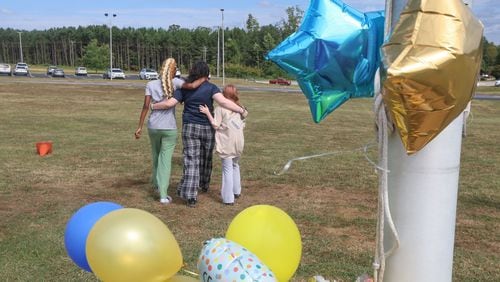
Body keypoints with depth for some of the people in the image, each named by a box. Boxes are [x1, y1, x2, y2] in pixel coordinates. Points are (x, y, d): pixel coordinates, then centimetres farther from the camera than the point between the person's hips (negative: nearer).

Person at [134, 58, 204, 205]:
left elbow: (146, 106, -5)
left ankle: (156, 183, 42)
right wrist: (203, 79, -2)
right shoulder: (175, 82, -5)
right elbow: (192, 86, -21)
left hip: (153, 126, 3)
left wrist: (140, 127, -2)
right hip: (169, 128, -2)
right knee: (166, 159, 1)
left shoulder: (151, 84, 0)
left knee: (156, 156, 22)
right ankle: (163, 194, -4)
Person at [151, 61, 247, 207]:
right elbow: (223, 102, -21)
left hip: (190, 128, 1)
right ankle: (204, 185, 40)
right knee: (206, 158, 20)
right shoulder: (211, 87, -7)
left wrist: (153, 106, 9)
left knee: (191, 161, 0)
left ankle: (190, 195, -7)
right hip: (207, 128, 0)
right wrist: (241, 110, -17)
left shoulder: (184, 88, 0)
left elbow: (170, 103, -6)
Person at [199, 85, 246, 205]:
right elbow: (243, 125, 9)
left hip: (226, 143, -5)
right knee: (235, 165, 23)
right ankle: (236, 191, 33)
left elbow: (216, 125, -12)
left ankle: (228, 198, -1)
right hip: (238, 141, 5)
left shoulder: (220, 108, -10)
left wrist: (208, 113, -10)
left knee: (227, 168, -1)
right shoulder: (240, 108, 6)